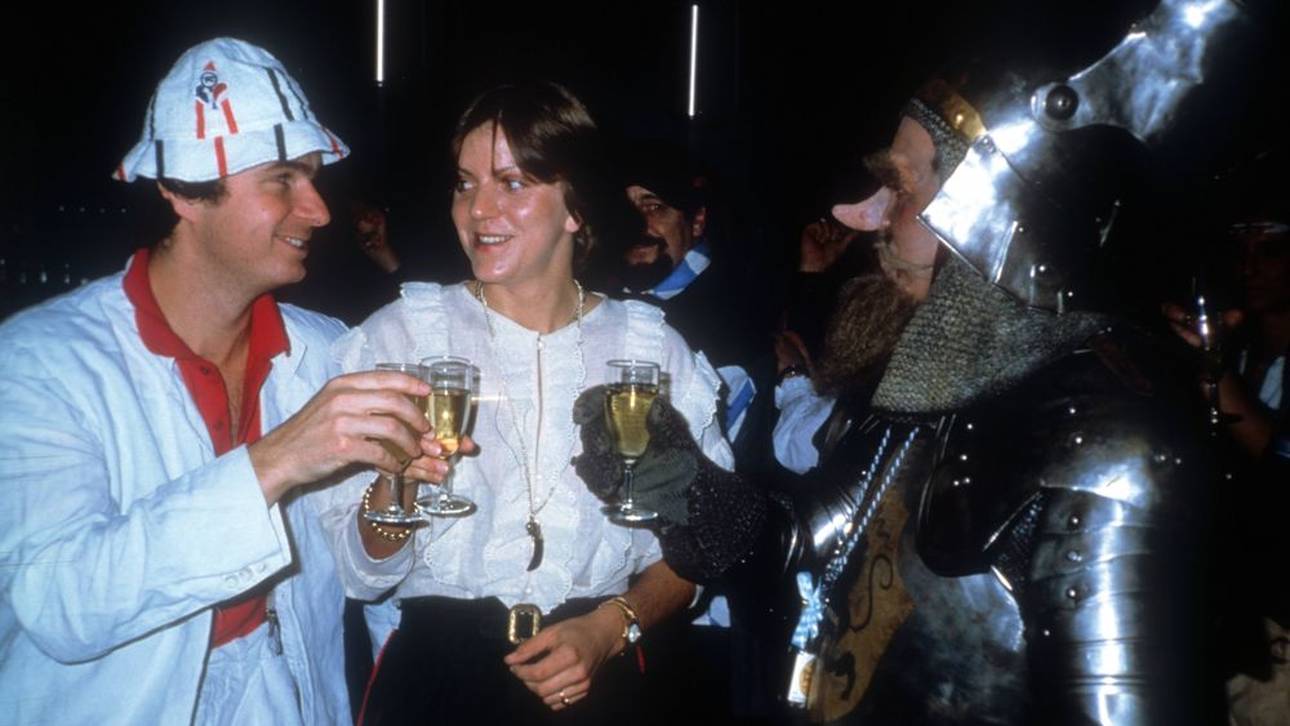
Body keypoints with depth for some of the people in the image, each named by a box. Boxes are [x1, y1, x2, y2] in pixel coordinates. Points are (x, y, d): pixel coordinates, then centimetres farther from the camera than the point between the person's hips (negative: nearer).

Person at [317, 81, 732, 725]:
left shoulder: (653, 350, -3)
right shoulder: (399, 335, -6)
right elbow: (363, 572, -5)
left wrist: (611, 627, -11)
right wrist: (395, 485, -24)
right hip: (433, 673, 0)